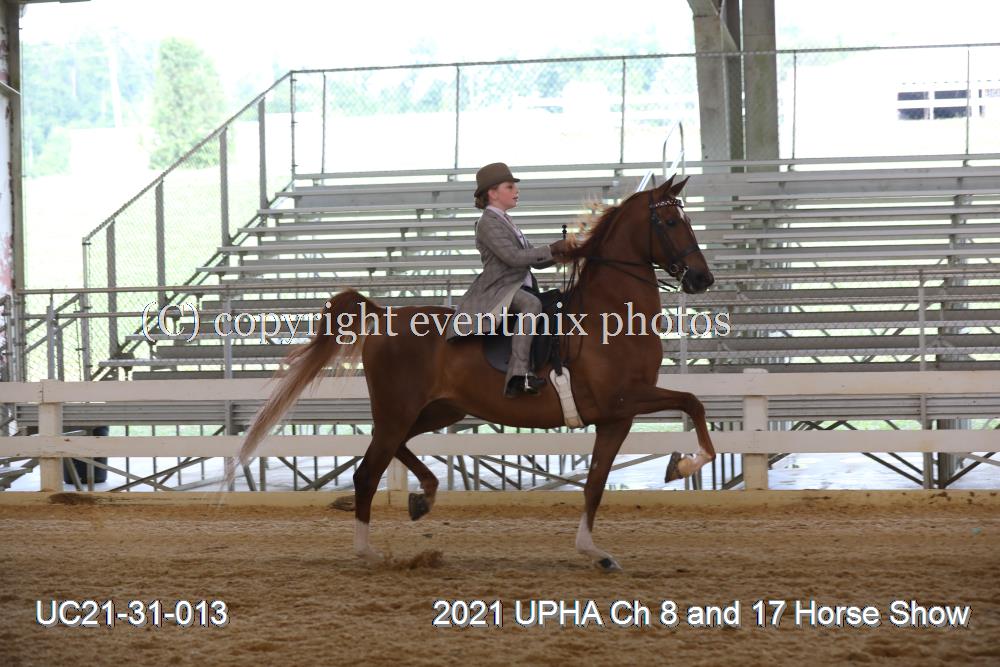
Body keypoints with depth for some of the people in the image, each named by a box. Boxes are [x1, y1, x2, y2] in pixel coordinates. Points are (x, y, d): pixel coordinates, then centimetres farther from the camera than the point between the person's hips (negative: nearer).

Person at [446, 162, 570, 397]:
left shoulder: (504, 221, 21)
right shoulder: (488, 223, -9)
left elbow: (533, 260, 22)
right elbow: (513, 257, -22)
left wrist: (557, 256, 5)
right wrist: (551, 250, -19)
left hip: (520, 288, 10)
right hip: (499, 290, -10)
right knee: (532, 305, -37)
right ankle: (518, 374, -47)